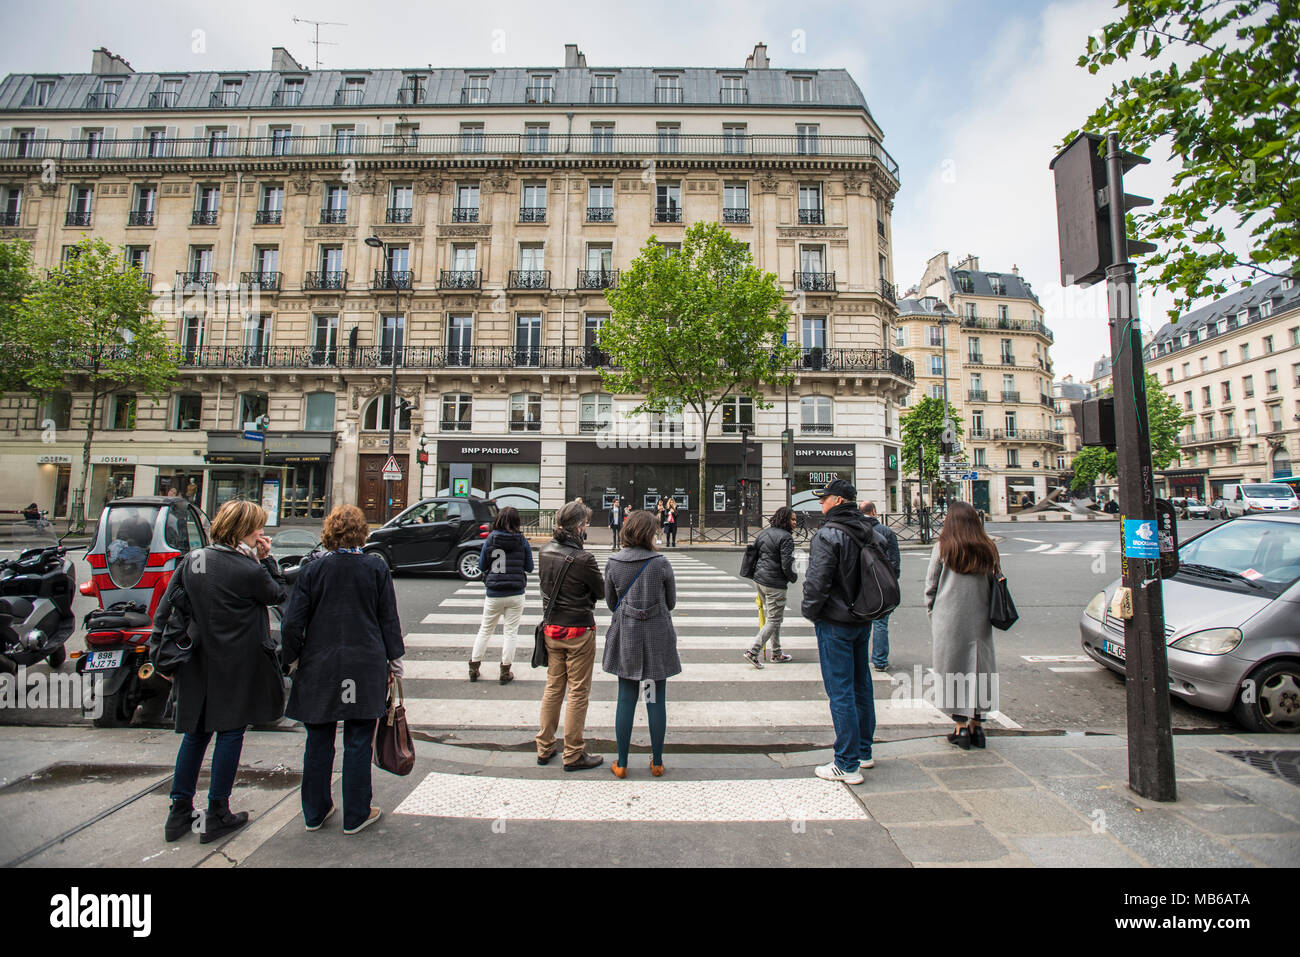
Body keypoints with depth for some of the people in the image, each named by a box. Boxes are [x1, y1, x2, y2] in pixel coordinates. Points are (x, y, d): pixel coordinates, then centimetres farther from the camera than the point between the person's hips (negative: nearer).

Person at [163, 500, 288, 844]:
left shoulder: (193, 562, 0)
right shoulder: (250, 570, -20)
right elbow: (279, 595, -4)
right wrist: (266, 559, -5)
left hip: (199, 662, 6)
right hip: (238, 667, -6)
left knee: (195, 734, 18)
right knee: (230, 734, 8)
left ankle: (179, 813, 28)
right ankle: (217, 816, 20)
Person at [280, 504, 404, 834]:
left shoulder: (312, 569, -4)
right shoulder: (377, 568, -7)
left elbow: (292, 624, -2)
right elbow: (389, 620, -2)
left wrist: (293, 659, 14)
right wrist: (394, 661, 8)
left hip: (319, 667, 2)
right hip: (365, 668, -1)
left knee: (318, 742, 16)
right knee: (358, 742, 9)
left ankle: (315, 812, 31)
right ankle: (355, 816, 21)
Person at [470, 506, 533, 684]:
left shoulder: (490, 539, -4)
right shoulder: (522, 541, -6)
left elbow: (482, 565, 3)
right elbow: (529, 567, 1)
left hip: (494, 594, 1)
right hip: (516, 594, -1)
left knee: (485, 630, 16)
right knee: (511, 631, 9)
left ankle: (473, 667, 26)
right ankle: (505, 672, 14)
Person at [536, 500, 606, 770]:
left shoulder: (545, 551, -1)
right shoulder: (583, 558, -22)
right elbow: (601, 591, -10)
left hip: (551, 628, 7)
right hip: (579, 631, -6)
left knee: (553, 688, 19)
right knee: (578, 693, 7)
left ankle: (544, 748, 30)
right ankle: (573, 755, 18)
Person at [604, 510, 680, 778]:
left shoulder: (613, 563, -6)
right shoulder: (661, 563, -12)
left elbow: (610, 601, 4)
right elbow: (671, 602, -1)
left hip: (625, 637, 2)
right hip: (657, 638, -2)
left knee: (626, 699, 12)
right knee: (656, 700, 10)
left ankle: (622, 763, 21)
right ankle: (657, 762, 24)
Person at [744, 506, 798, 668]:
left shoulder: (763, 533, 10)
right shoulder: (786, 537, -15)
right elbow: (787, 565, -18)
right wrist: (794, 578, 0)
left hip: (759, 580, 9)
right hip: (775, 584, -9)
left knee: (773, 617, 19)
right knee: (774, 620, 1)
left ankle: (777, 653, 27)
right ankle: (753, 651, -4)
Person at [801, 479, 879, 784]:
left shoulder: (827, 535, -20)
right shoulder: (867, 532, 7)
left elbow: (817, 583, -23)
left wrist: (810, 611, -6)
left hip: (835, 622, -9)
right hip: (863, 620, 9)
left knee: (840, 692, -1)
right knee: (861, 686, 19)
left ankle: (848, 765, 8)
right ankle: (863, 751, 33)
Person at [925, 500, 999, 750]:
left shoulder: (942, 547, -9)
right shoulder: (987, 549, 1)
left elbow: (930, 586, -5)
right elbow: (993, 585, 8)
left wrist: (932, 614, 8)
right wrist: (988, 613, 19)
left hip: (949, 620, -3)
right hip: (979, 620, 4)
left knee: (953, 669, 7)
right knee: (978, 668, 14)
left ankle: (961, 728, 12)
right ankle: (975, 725, 22)